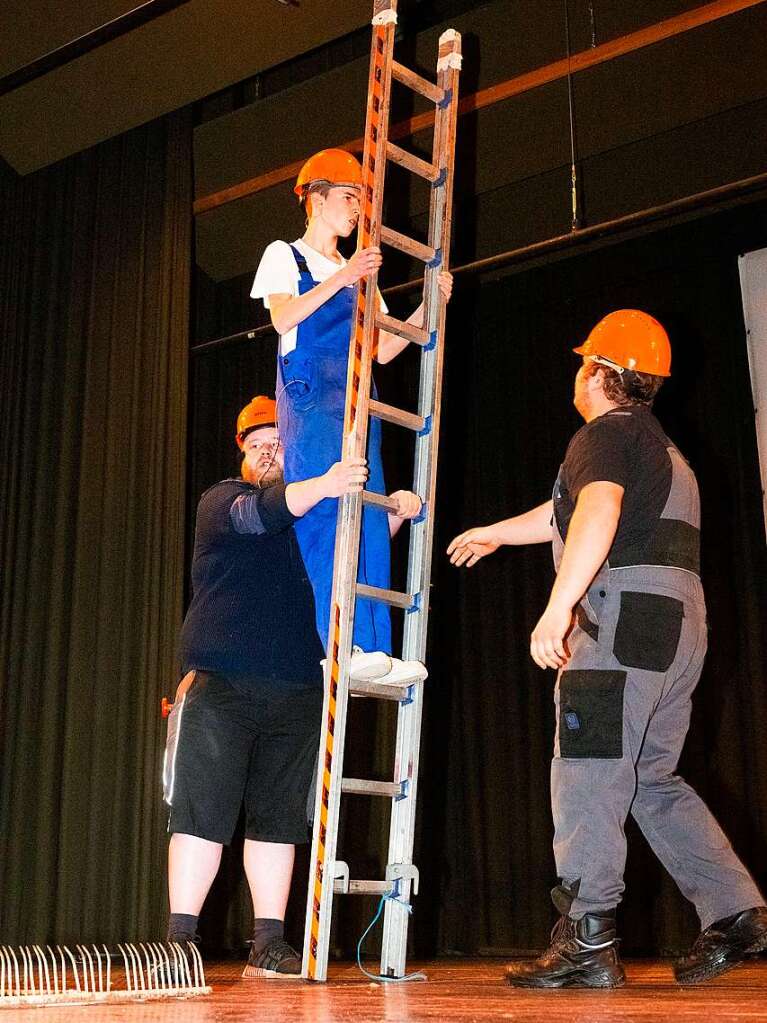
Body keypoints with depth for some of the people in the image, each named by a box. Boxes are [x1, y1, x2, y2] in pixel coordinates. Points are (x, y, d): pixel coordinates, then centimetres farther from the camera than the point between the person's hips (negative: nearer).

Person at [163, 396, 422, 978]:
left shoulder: (318, 519, 21)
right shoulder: (223, 500, 6)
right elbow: (254, 515, -16)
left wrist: (395, 514, -2)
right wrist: (321, 487, -33)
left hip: (296, 694, 4)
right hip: (221, 684, -4)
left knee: (278, 820, 5)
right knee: (204, 814, -5)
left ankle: (269, 946, 11)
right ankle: (180, 941, 1)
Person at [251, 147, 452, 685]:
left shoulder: (359, 273, 26)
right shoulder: (285, 255, 11)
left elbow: (383, 350, 17)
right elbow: (283, 319, -10)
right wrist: (340, 278, -19)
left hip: (356, 399, 6)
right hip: (309, 394, -6)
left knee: (370, 518, -6)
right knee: (325, 510, -19)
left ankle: (375, 647, -11)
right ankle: (344, 642, -26)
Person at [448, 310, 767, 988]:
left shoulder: (605, 433, -2)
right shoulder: (657, 443, 28)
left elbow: (597, 513, -24)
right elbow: (564, 515, 40)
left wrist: (558, 608, -30)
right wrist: (495, 533, 51)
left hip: (625, 619, -10)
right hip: (678, 626, 10)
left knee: (588, 776, -8)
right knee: (654, 779, 15)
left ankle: (587, 942, -8)